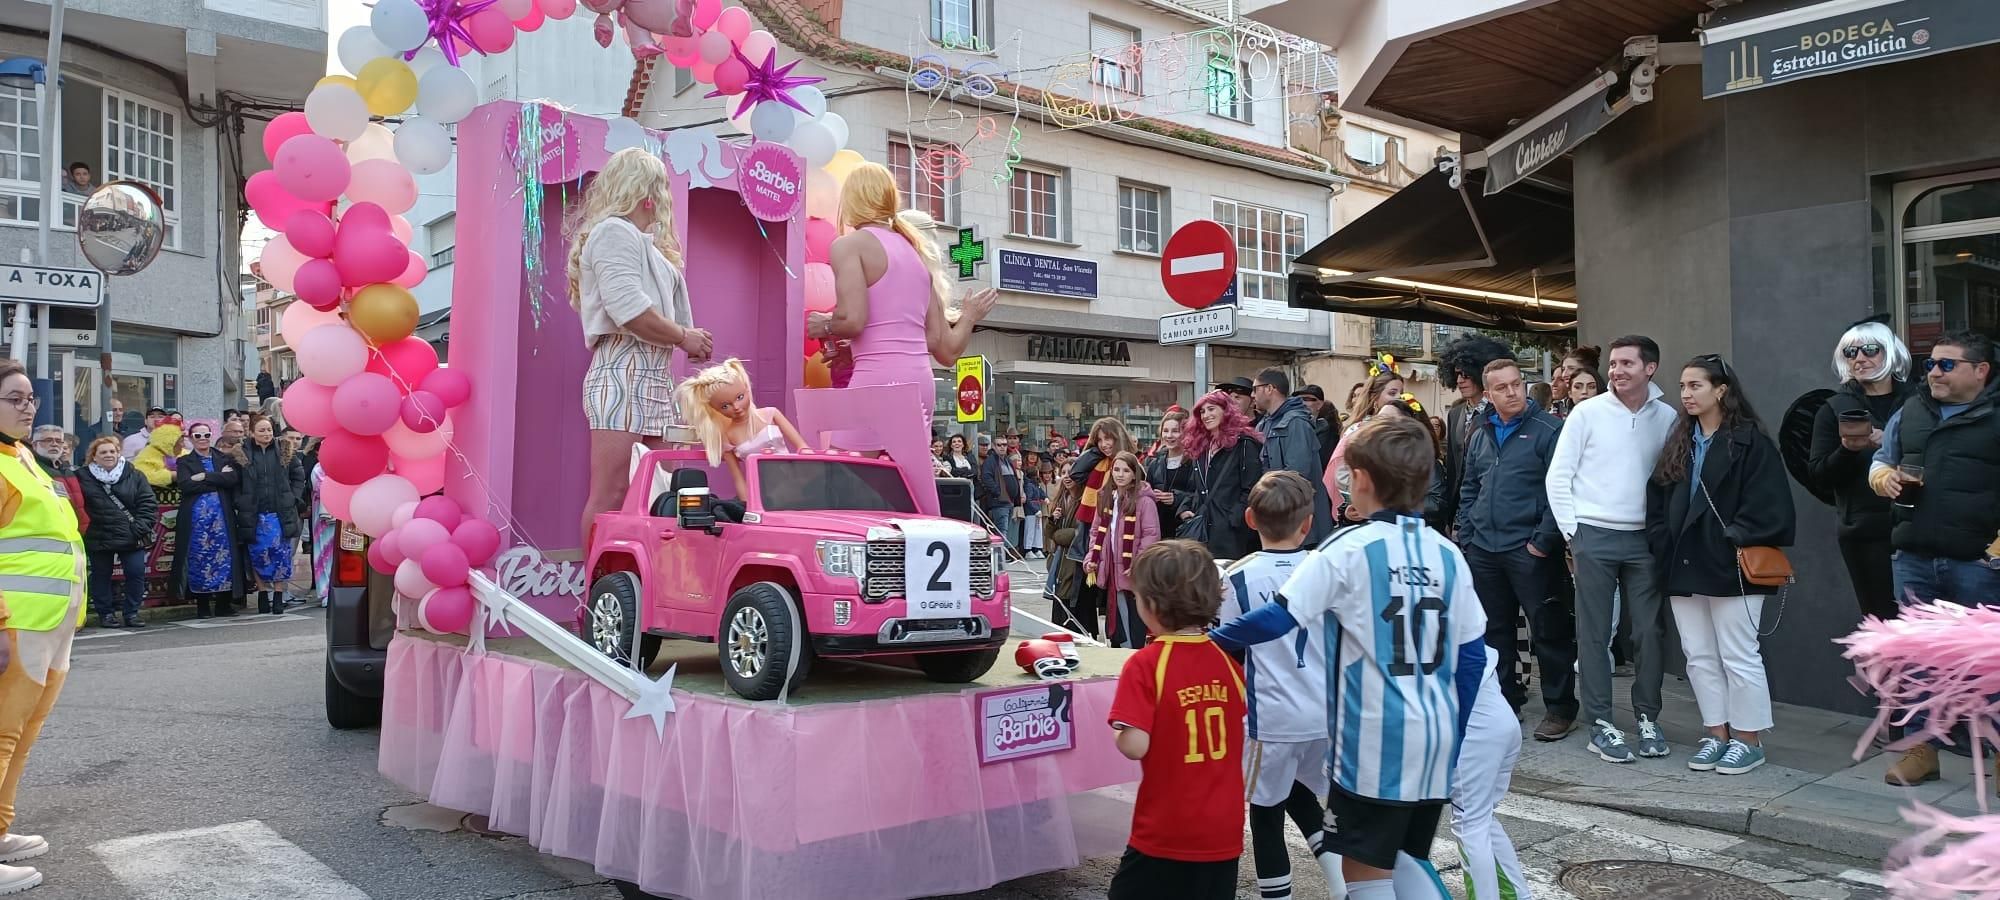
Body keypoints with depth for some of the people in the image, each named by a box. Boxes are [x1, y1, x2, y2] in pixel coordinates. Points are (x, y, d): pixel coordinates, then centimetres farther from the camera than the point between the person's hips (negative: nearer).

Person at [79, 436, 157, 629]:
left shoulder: (134, 476, 4)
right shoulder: (84, 478, 2)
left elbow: (148, 504, 0)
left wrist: (141, 528, -9)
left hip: (131, 538, 0)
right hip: (99, 538, 0)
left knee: (136, 573, -2)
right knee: (101, 576, 8)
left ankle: (131, 613, 10)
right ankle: (105, 613, 18)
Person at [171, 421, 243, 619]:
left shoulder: (225, 459, 13)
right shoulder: (184, 462, 9)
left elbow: (234, 478, -6)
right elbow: (185, 485, -9)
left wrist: (204, 477, -11)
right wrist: (218, 478, -10)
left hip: (222, 516, 1)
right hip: (196, 517, -1)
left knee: (224, 557, -1)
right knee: (198, 558, -2)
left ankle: (223, 604, 5)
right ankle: (202, 606, 5)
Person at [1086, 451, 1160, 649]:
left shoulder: (1144, 500, -11)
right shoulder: (1105, 498, 10)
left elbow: (1151, 535, -14)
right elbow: (1096, 531, 15)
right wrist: (1091, 558, 4)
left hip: (1131, 572, -6)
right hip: (1110, 568, 6)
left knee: (1133, 620, -2)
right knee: (1114, 620, 15)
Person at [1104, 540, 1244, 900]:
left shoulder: (1145, 665, -17)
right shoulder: (1227, 660, 0)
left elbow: (1134, 747, -21)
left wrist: (1119, 730, -2)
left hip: (1165, 834, -5)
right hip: (1224, 833, 5)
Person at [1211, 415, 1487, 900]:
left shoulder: (1349, 549, -12)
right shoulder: (1448, 555, 4)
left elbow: (1278, 618, -18)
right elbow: (1471, 656, 7)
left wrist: (1210, 638, -3)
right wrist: (1453, 737, 17)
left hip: (1377, 744, -6)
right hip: (1436, 741, 6)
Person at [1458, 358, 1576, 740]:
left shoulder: (1549, 430, -6)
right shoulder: (1480, 436, 14)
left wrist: (1543, 540, -16)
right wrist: (1467, 538, 11)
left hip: (1529, 551, -6)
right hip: (1483, 551, 6)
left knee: (1547, 630, 0)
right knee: (1494, 630, 13)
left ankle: (1560, 708, 12)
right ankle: (1505, 700, 26)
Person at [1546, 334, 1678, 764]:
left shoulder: (1667, 418, 4)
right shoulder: (1587, 412, -3)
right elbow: (1558, 476, -2)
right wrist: (1572, 532, -4)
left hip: (1644, 539, 2)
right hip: (1594, 536, -2)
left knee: (1649, 632, 5)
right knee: (1594, 634, 2)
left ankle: (1647, 718, 20)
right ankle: (1600, 724, 9)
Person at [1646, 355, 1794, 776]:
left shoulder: (1750, 440, -6)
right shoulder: (1678, 442, 15)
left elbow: (1766, 504, -13)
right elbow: (1658, 498, 13)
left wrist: (1734, 540, -16)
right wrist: (1663, 543, 2)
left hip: (1730, 567, -7)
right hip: (1683, 566, 7)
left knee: (1738, 657, 0)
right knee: (1699, 657, 11)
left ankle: (1749, 740, 12)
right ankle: (1717, 735, 21)